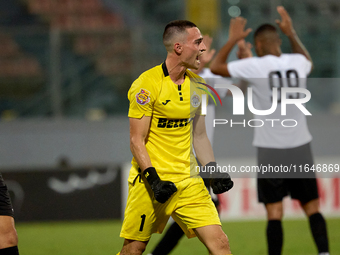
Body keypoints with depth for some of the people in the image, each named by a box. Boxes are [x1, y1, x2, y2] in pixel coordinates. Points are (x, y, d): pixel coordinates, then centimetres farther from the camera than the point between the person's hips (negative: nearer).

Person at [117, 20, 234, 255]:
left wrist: (213, 170, 6)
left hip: (189, 181, 5)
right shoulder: (147, 84, -12)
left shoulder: (197, 84, 8)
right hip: (151, 178, -5)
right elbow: (137, 141, -11)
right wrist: (153, 180, -20)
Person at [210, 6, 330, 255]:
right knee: (312, 207, 8)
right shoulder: (298, 62, 2)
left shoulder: (255, 66, -9)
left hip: (270, 150, -3)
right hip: (300, 149, 3)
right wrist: (291, 33, 35)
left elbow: (215, 67, 4)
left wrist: (233, 39, 13)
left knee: (274, 212, -2)